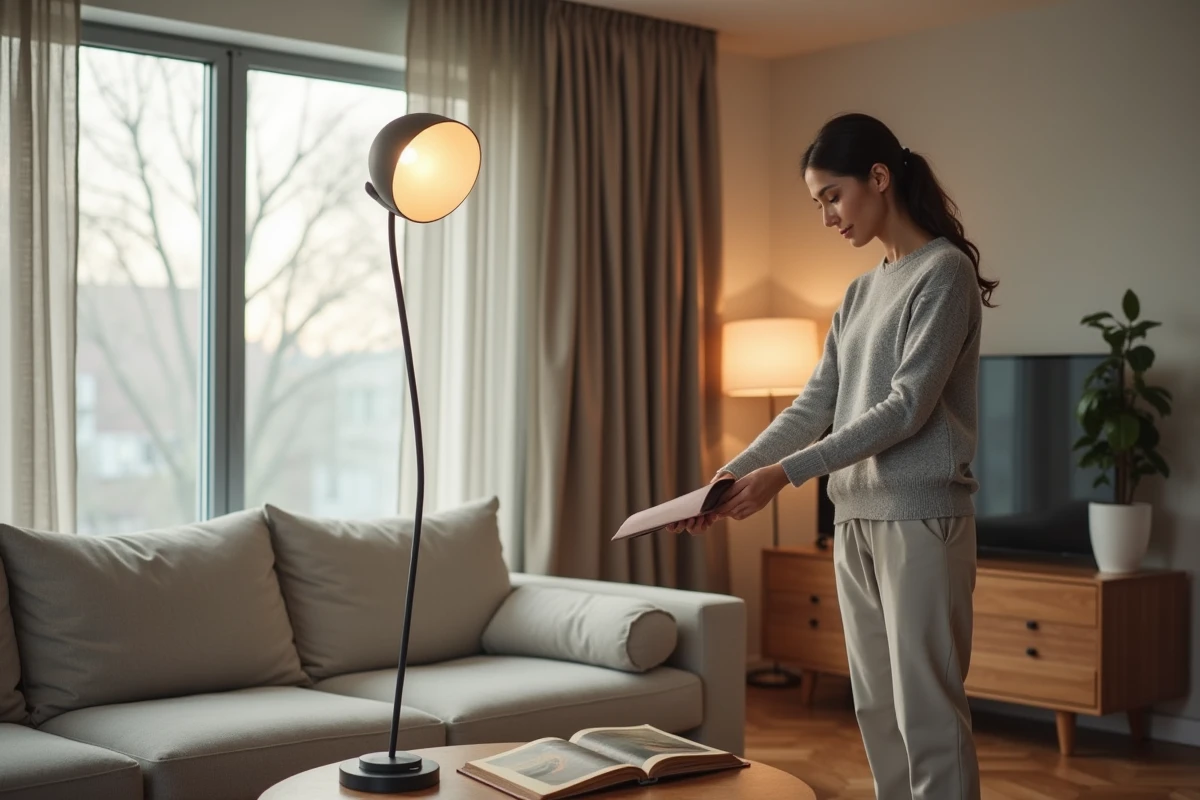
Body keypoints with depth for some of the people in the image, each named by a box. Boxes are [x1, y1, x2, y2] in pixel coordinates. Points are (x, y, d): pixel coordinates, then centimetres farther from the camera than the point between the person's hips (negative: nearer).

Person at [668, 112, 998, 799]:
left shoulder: (946, 270, -7)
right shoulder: (861, 292, 17)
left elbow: (908, 406, -15)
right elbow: (815, 407, 14)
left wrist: (786, 474, -19)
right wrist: (730, 476, 2)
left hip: (922, 515, -8)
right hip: (855, 517, 8)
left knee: (927, 709, -7)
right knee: (878, 708, 9)